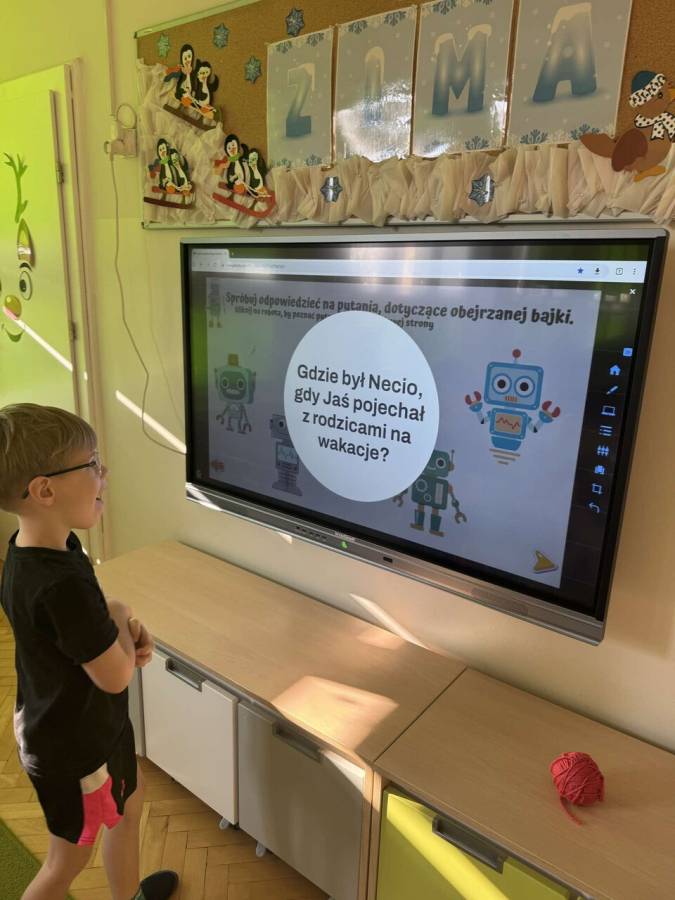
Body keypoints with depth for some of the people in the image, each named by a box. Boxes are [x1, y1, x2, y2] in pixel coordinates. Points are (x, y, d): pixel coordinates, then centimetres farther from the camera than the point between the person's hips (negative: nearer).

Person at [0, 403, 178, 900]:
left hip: (90, 725, 9)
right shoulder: (59, 582, -38)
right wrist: (122, 618, -12)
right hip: (73, 747, -9)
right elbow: (116, 675, -29)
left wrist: (129, 630, -10)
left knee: (131, 800, 29)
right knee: (69, 859, 17)